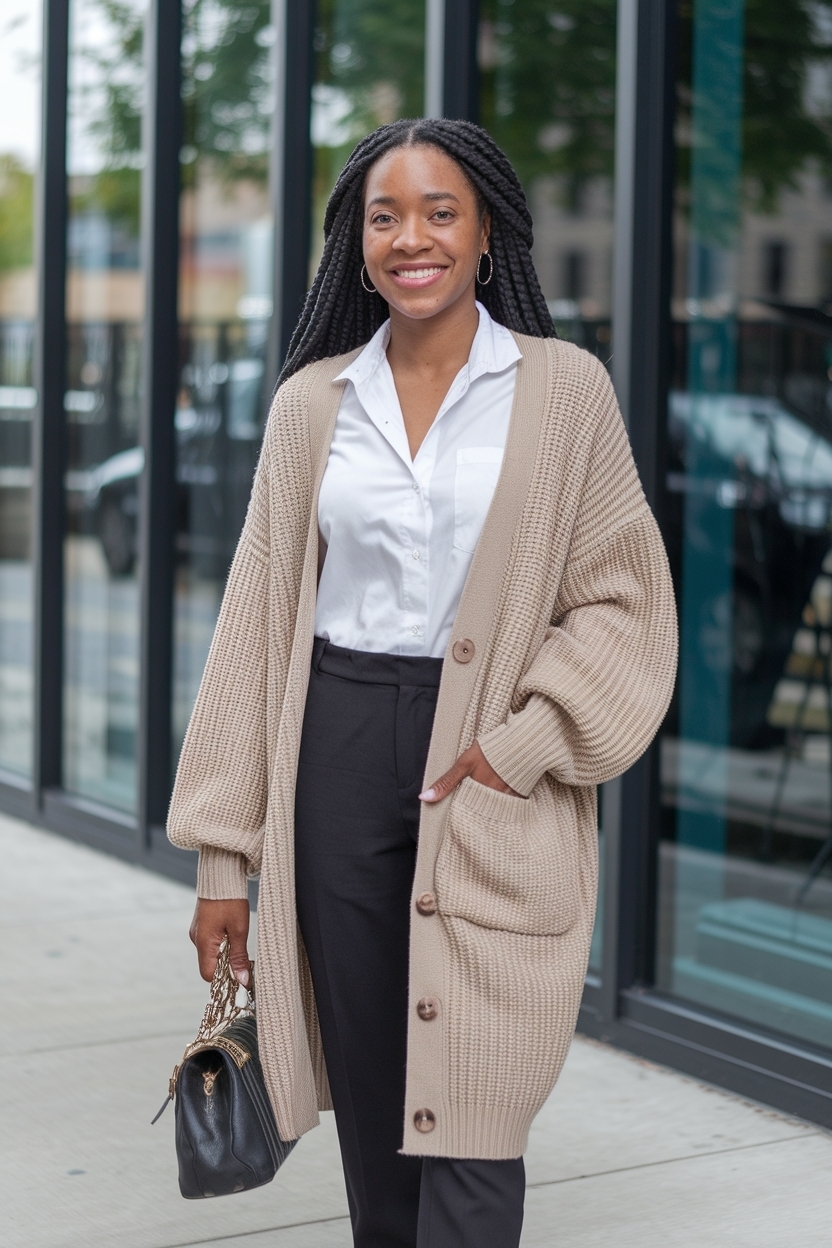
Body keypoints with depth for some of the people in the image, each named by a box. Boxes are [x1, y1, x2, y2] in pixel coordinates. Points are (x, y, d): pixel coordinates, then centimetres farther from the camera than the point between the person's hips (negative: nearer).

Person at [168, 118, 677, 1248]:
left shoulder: (565, 390, 1)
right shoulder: (313, 401, 7)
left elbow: (626, 600, 1)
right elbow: (258, 617, 8)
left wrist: (518, 748, -14)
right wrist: (222, 854, 4)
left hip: (497, 784, -3)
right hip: (338, 758, 3)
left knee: (467, 1128, -6)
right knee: (369, 1109, 10)